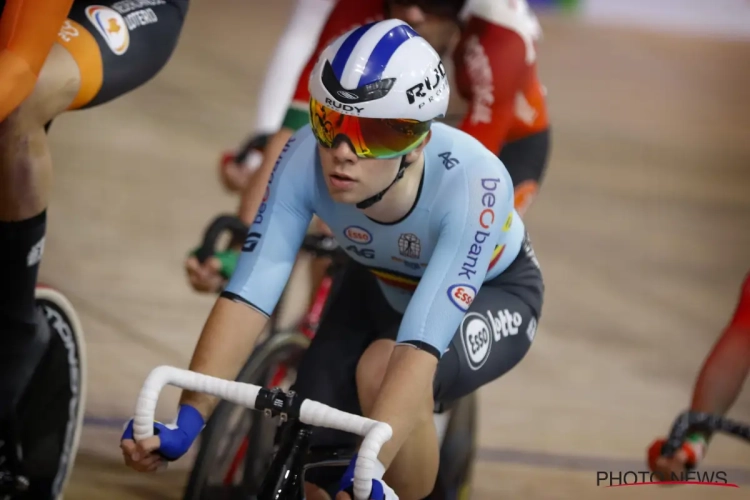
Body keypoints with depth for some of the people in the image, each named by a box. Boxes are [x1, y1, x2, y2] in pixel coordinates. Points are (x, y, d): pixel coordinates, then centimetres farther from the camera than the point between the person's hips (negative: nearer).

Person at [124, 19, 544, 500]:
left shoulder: (472, 183, -41)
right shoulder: (306, 158, -32)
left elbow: (420, 345, -47)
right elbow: (248, 294, -34)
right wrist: (185, 422, -46)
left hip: (493, 294, -4)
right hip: (380, 285, 4)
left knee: (383, 368, -35)